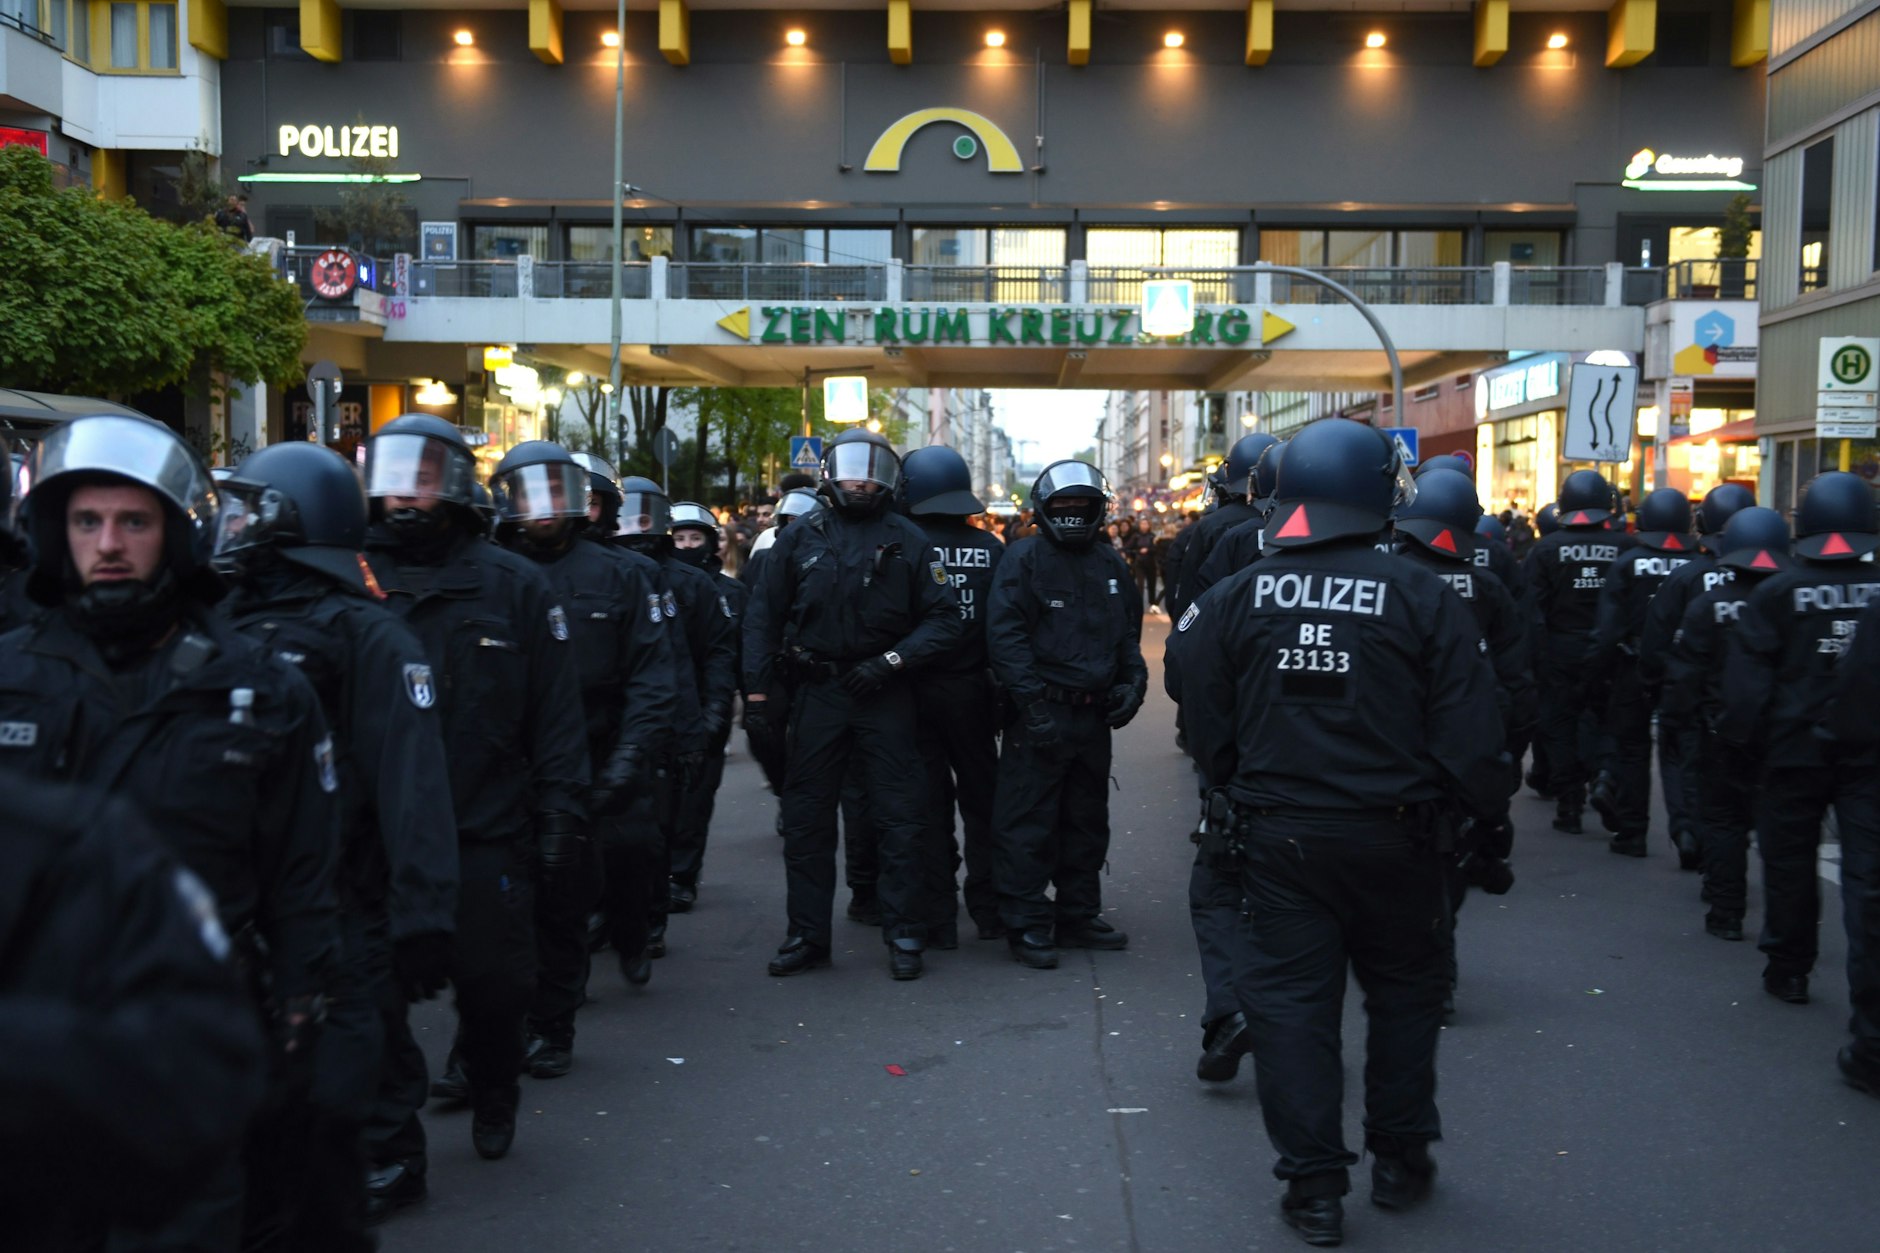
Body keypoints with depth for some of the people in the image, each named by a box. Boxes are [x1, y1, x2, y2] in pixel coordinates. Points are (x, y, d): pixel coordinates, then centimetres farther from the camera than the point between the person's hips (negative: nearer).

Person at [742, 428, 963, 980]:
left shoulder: (907, 540, 3)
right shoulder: (802, 536, 5)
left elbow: (945, 619, 0)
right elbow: (762, 616, 7)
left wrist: (891, 661, -12)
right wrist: (756, 690, -1)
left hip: (884, 694, -1)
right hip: (816, 692, 1)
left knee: (901, 818, 0)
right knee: (806, 819, 6)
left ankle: (904, 935, 11)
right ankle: (807, 934, 16)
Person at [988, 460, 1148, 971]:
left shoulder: (1110, 564, 14)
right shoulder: (1024, 559, -7)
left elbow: (1129, 632, 24)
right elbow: (1005, 635, -13)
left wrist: (1132, 680, 7)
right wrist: (1033, 700, -20)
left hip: (1094, 713, 7)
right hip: (1042, 714, -7)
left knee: (1087, 820, 15)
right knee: (1029, 823, -4)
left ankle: (1079, 914, 27)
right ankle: (1027, 925, 3)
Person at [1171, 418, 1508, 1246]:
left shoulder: (1237, 597, -4)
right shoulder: (1423, 600, -11)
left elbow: (1205, 722, 2)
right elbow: (1469, 734, -10)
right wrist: (1484, 805, 7)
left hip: (1278, 835, 1)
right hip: (1393, 835, -1)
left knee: (1293, 998, 8)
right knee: (1403, 990, 18)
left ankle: (1314, 1185, 11)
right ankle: (1399, 1159, 30)